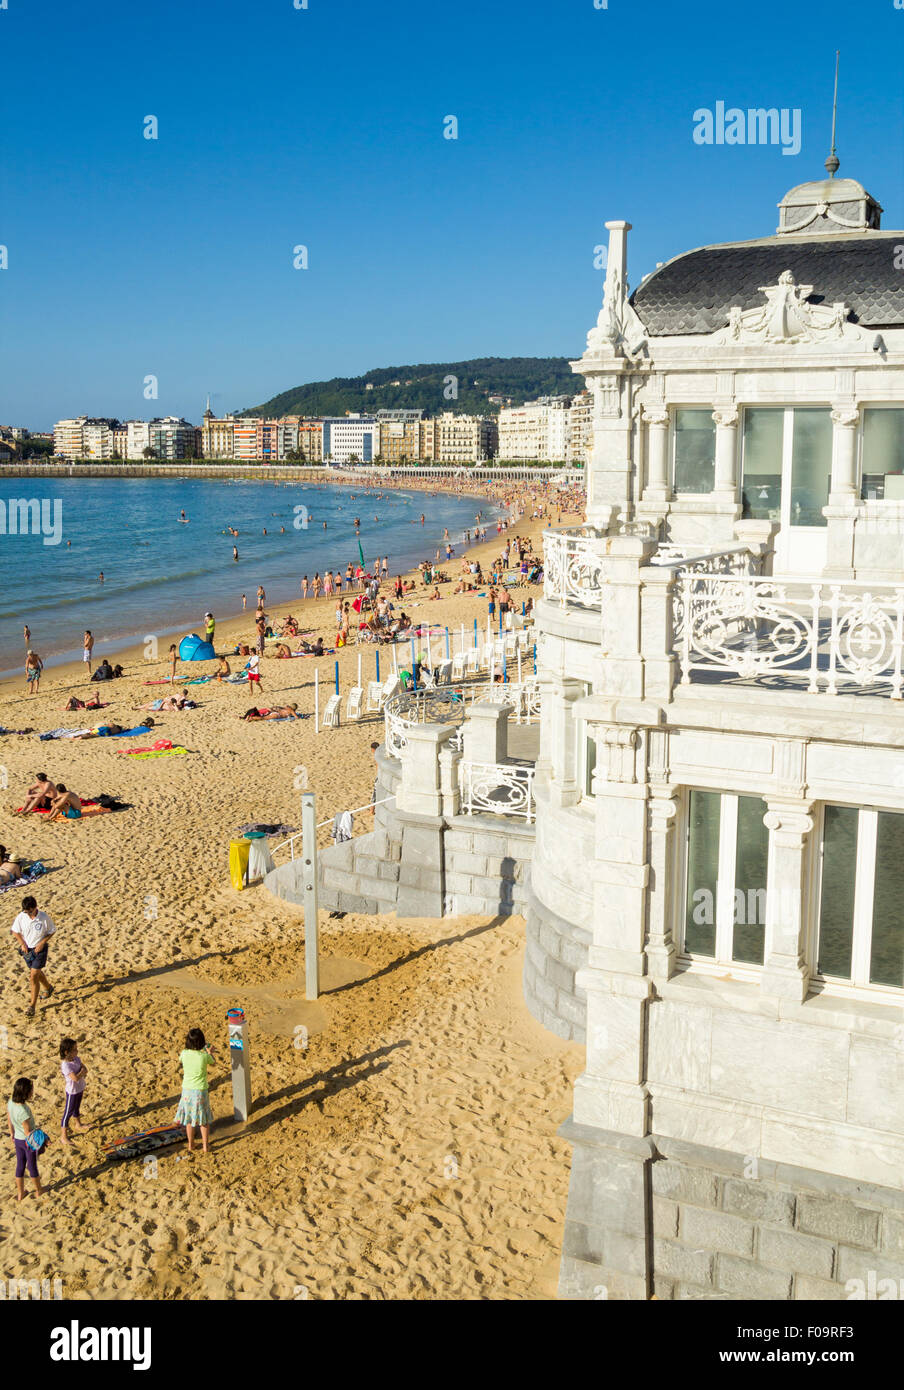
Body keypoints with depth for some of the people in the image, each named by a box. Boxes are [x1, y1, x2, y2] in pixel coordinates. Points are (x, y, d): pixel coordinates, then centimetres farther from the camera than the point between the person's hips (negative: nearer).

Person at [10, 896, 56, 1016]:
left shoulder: (45, 917, -20)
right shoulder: (21, 917, -13)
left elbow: (51, 932, -5)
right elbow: (15, 931, 2)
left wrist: (42, 943, -17)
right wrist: (22, 944, -9)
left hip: (39, 949, -4)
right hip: (27, 949, 4)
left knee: (33, 977, -9)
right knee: (36, 972, 22)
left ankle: (32, 1005, 0)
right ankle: (48, 987, 51)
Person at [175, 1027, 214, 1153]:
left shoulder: (184, 1053, -13)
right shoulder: (204, 1056, -19)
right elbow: (212, 1061, 5)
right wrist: (209, 1052, 24)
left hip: (187, 1090, 2)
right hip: (201, 1091, -2)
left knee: (189, 1119, 18)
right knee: (204, 1120, 15)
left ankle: (191, 1145, 30)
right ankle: (205, 1145, 23)